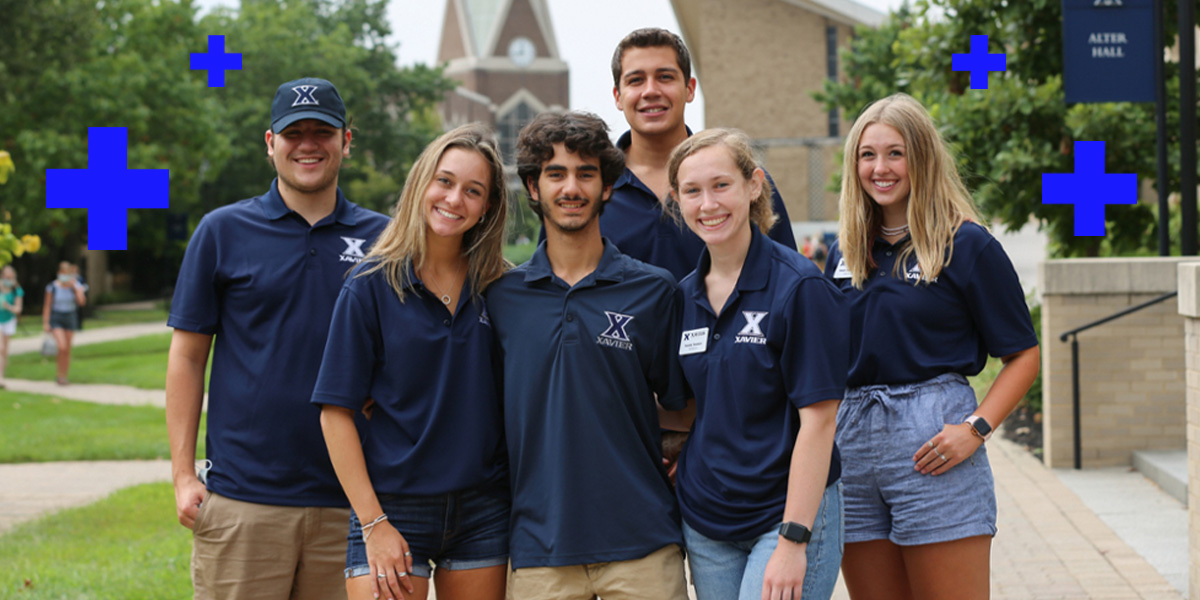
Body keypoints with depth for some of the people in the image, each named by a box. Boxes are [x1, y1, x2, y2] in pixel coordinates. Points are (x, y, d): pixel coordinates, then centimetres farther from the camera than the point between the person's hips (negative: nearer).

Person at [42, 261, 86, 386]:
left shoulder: (76, 286, -2)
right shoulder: (52, 287, -8)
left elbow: (82, 302, -15)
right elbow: (47, 305, -3)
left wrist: (75, 287, -18)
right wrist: (46, 323, -4)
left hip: (70, 318, 3)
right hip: (56, 318, -3)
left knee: (67, 350, 5)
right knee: (62, 347, -18)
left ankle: (64, 377, 16)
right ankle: (58, 374, -2)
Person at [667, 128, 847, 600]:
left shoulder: (800, 287, -11)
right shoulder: (684, 297, 7)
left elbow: (818, 420, -14)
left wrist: (793, 540, -17)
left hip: (788, 512, -6)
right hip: (704, 520, 6)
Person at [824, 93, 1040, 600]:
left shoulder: (966, 244, -2)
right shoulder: (844, 250, 13)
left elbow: (1023, 354, -2)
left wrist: (976, 429, -14)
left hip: (932, 446, -5)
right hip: (851, 440, 5)